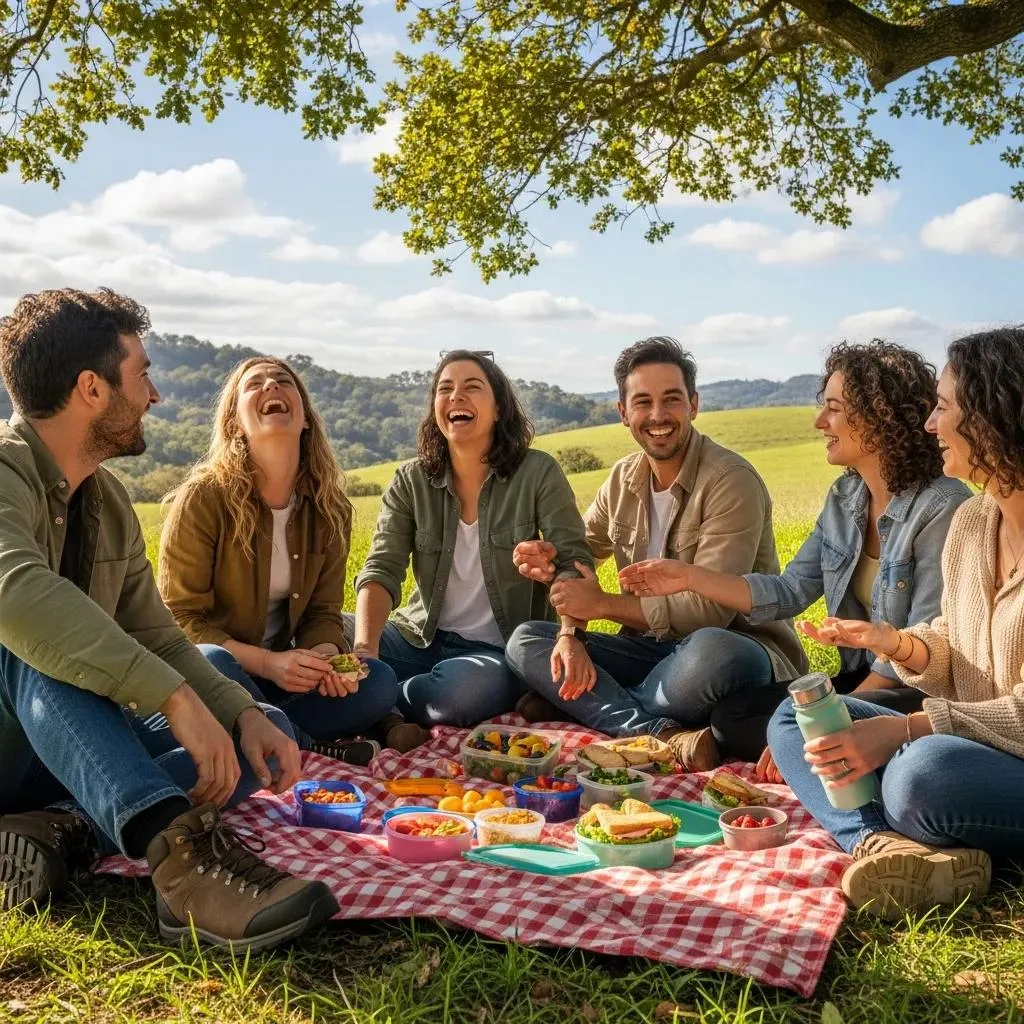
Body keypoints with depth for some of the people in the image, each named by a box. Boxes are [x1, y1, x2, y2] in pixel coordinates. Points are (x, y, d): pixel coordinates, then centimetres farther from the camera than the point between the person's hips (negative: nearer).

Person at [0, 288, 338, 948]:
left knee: (270, 730, -4)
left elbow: (157, 639, 6)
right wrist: (174, 697, -43)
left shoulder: (110, 502, 6)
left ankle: (60, 832, -24)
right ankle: (178, 847, -48)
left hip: (73, 740, 8)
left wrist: (244, 715, -10)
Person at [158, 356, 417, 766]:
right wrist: (266, 662, -26)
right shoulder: (204, 495, -13)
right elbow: (178, 618, -13)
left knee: (379, 682, -19)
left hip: (281, 676, 4)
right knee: (209, 664, -38)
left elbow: (322, 612, 4)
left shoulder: (329, 507, 0)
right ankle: (308, 747, -17)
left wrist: (325, 654, -21)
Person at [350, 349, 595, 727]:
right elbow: (382, 571, -8)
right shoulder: (411, 481, 1)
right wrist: (364, 650, -28)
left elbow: (574, 561, -13)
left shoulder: (538, 473, -6)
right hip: (421, 639, 2)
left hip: (499, 652, -1)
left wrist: (570, 634, -34)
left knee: (467, 689, -37)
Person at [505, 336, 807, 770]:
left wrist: (604, 604, -16)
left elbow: (709, 610, -23)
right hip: (656, 647, 7)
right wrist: (551, 556, -10)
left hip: (737, 649, -6)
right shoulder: (623, 479, 6)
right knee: (525, 641, -8)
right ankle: (666, 735, -27)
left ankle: (584, 707, -14)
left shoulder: (732, 481, -16)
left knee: (711, 652, -42)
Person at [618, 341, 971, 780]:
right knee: (731, 718, -7)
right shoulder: (845, 497, 5)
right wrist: (689, 576, 2)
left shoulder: (941, 508, -19)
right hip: (861, 682, 8)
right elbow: (790, 591, 8)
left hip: (923, 695, -7)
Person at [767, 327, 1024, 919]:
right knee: (793, 719, 0)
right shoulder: (970, 523, 7)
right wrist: (899, 644, -8)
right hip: (970, 752, 9)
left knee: (923, 772, -40)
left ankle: (883, 845, -9)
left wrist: (906, 729, -25)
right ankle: (883, 843, -23)